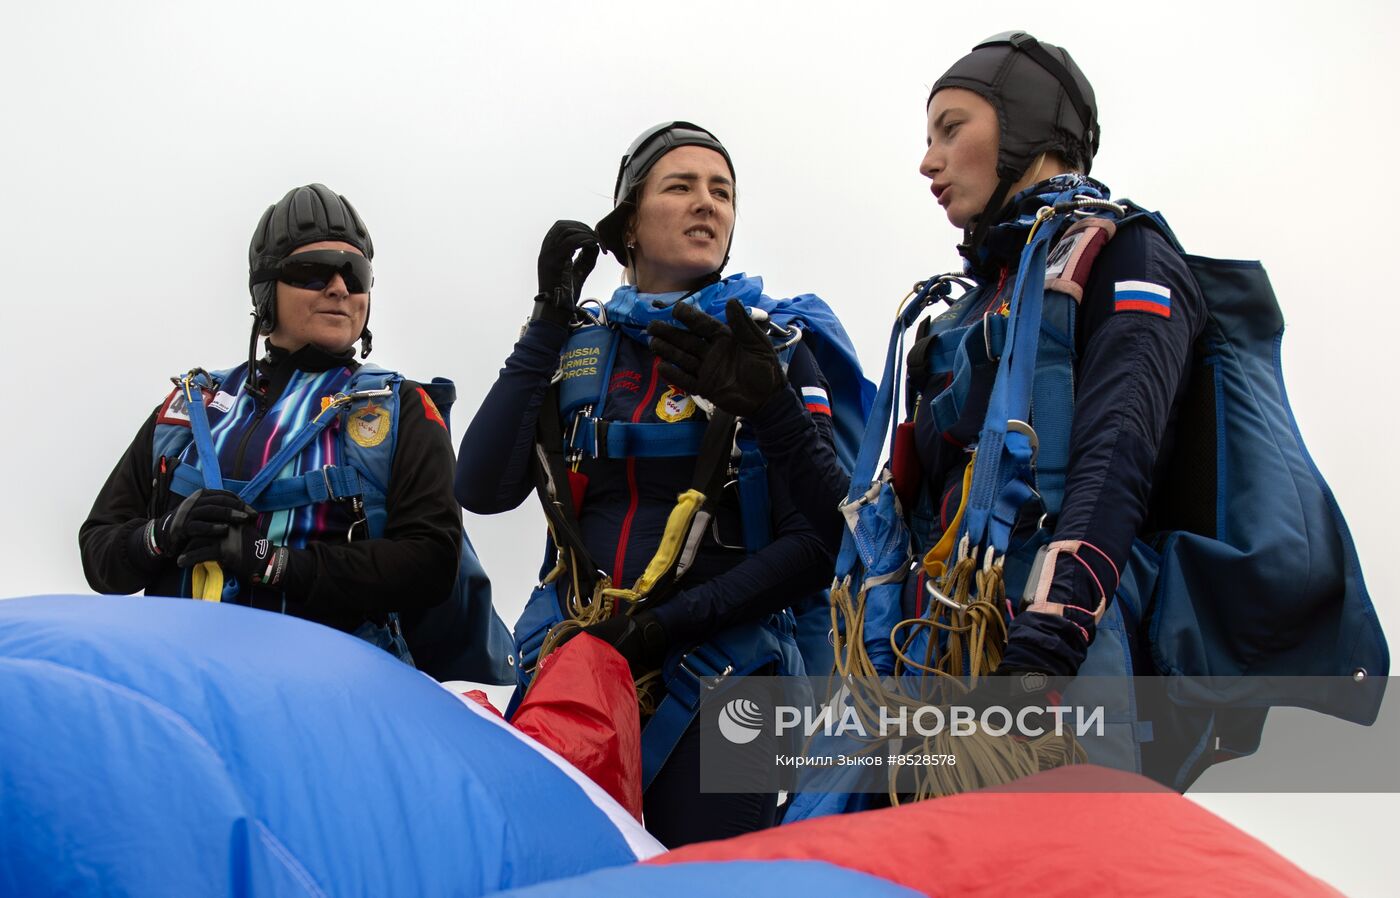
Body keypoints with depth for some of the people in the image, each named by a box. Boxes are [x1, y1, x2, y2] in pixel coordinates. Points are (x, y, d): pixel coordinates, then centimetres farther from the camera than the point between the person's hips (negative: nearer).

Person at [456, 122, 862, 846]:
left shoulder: (772, 348, 4)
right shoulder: (577, 345, 12)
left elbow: (814, 545, -3)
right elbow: (484, 489, -3)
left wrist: (668, 624, -13)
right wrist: (548, 325, -3)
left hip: (712, 671, -2)